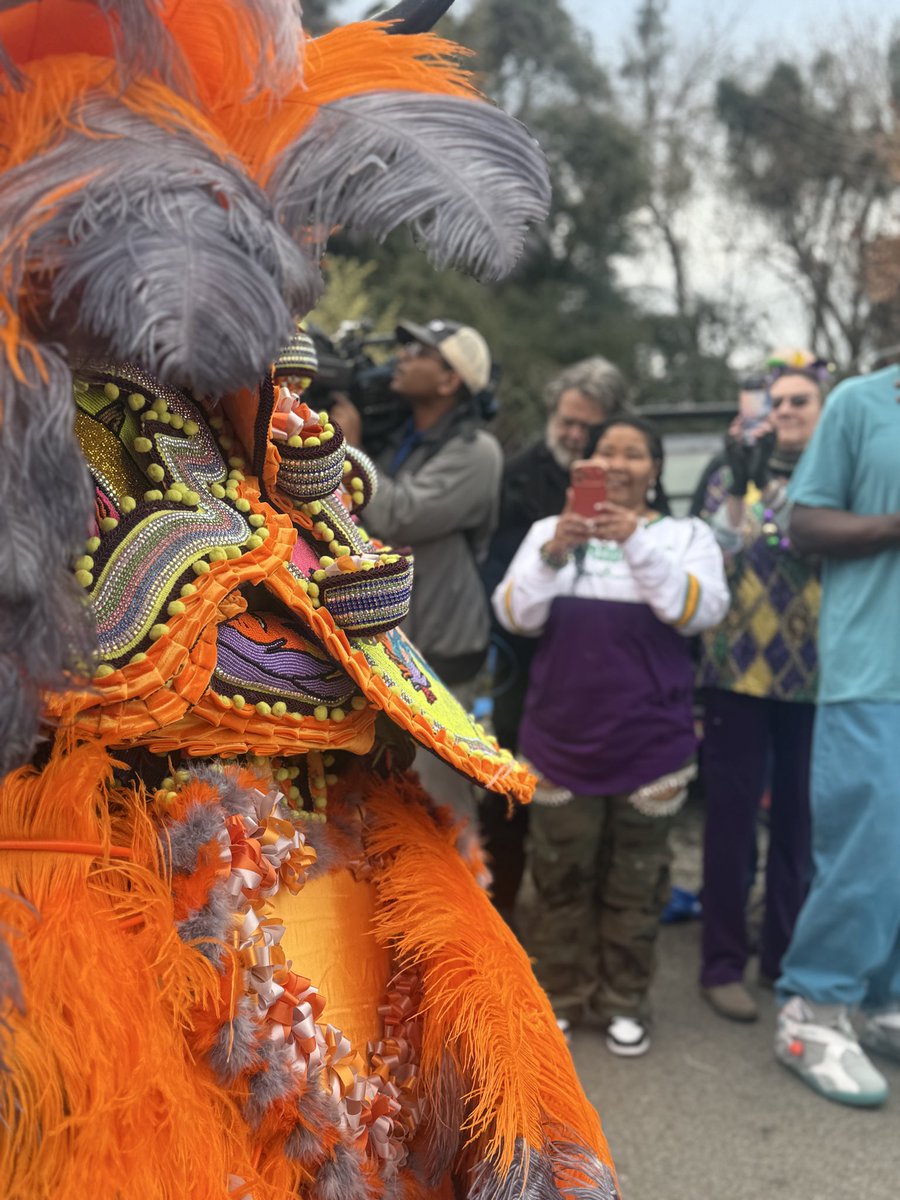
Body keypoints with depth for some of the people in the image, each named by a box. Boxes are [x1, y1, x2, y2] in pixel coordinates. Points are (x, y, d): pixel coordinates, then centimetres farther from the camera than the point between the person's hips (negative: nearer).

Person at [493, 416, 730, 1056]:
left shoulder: (686, 534, 3)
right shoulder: (548, 530, 6)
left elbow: (700, 612, -13)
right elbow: (516, 616, -4)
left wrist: (637, 542, -22)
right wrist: (554, 552, -19)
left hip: (650, 740, -1)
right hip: (561, 735, 1)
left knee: (634, 881, 9)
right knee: (562, 875, 9)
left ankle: (624, 1003, 23)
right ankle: (560, 997, 24)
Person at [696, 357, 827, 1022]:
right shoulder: (736, 474, 6)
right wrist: (739, 487, -14)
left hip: (815, 675, 1)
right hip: (741, 668, -1)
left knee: (801, 818, 9)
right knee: (732, 816, 1)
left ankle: (786, 954, 25)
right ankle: (724, 963, 11)